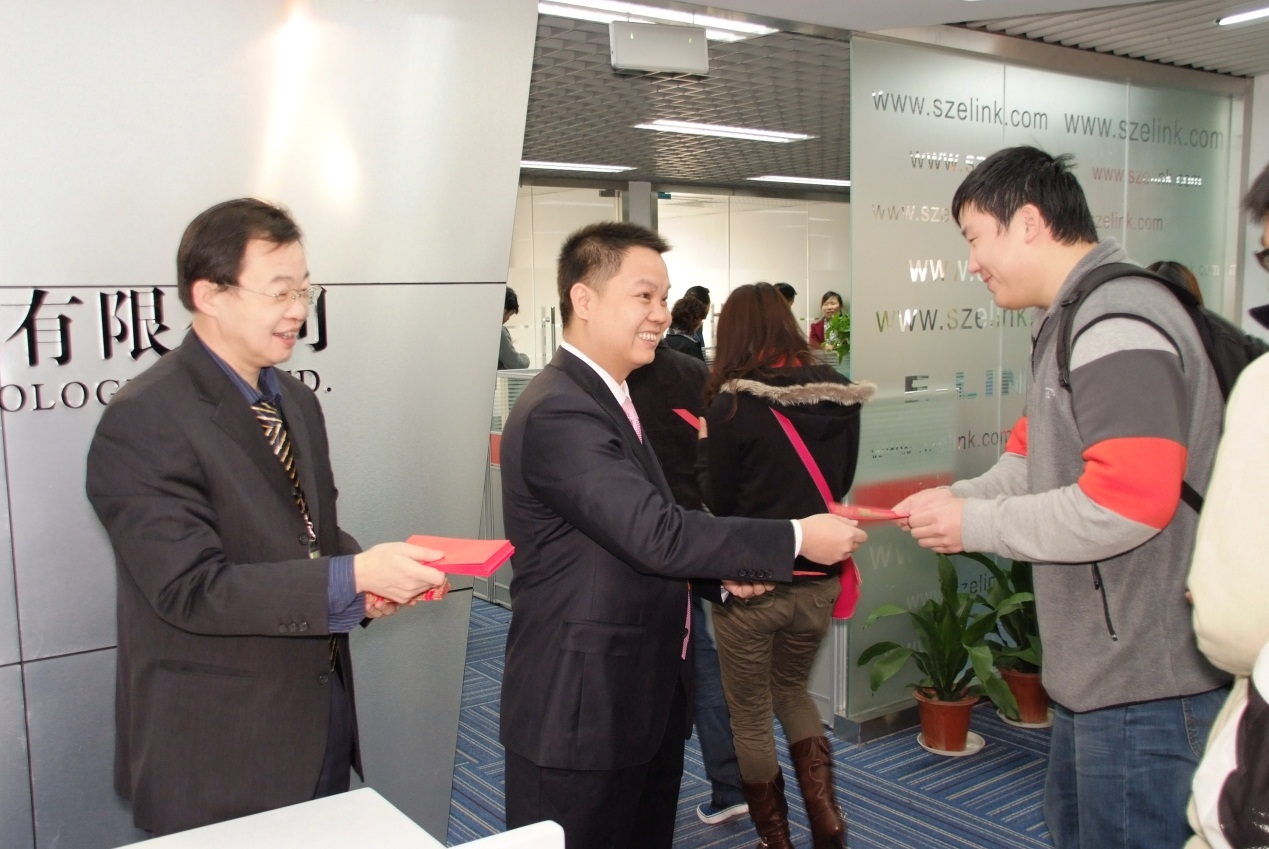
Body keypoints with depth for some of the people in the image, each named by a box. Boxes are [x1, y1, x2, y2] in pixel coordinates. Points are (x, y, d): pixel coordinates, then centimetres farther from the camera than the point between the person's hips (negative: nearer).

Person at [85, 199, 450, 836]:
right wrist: (353, 576, -29)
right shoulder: (143, 421, -18)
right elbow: (190, 587, -23)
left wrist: (370, 576, -5)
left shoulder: (297, 402, 8)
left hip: (323, 713, 7)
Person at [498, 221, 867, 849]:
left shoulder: (605, 397, 11)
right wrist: (797, 539, -22)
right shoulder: (558, 412, -22)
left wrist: (723, 569, 0)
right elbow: (656, 532, -28)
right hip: (581, 710, -9)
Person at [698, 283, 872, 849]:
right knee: (792, 689, 28)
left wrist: (707, 442, 6)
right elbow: (841, 483, 10)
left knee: (751, 714, 16)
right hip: (818, 578, 5)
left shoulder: (732, 404, -15)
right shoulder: (841, 395, -1)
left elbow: (718, 501, -8)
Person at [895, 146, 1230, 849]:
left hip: (1145, 679, -11)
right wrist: (956, 497, -1)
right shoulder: (1071, 321, 15)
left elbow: (1126, 503, -29)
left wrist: (975, 525, -19)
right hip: (1099, 661, 11)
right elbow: (1034, 461, 17)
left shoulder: (1117, 324, -20)